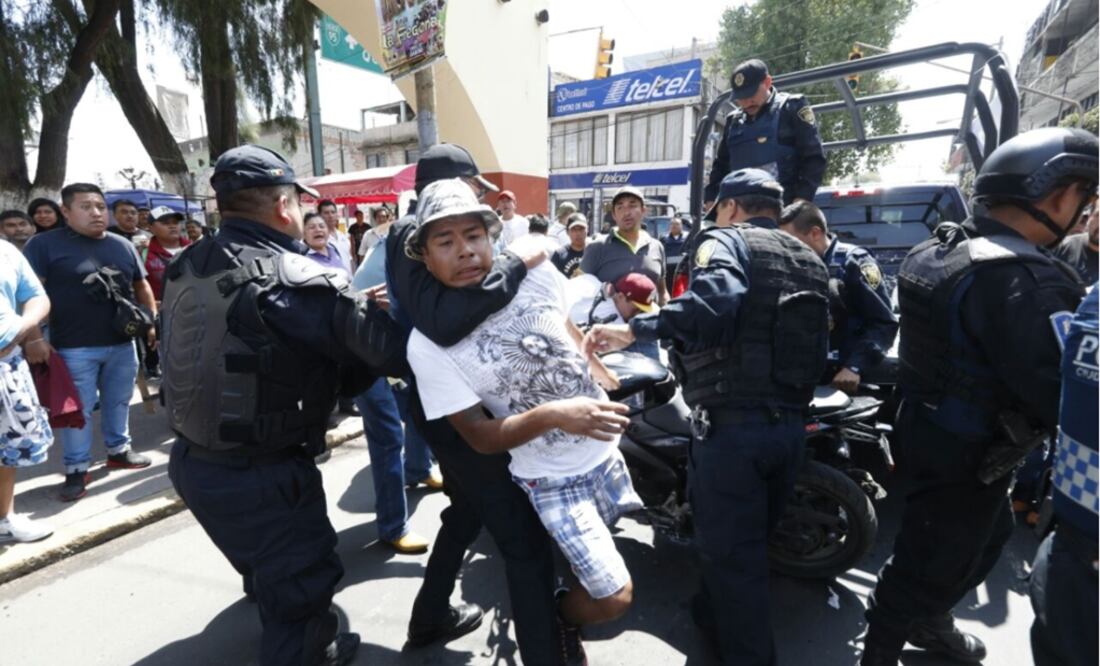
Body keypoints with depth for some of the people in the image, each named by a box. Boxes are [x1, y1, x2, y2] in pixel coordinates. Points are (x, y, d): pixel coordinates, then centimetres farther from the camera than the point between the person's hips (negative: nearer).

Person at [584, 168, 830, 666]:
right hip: (789, 424, 9)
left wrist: (635, 329, -34)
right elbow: (819, 348, 20)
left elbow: (714, 302, -31)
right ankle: (720, 617, 45)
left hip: (732, 423, -9)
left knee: (730, 550, 6)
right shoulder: (809, 259, 16)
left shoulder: (724, 242, -7)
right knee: (752, 540, 24)